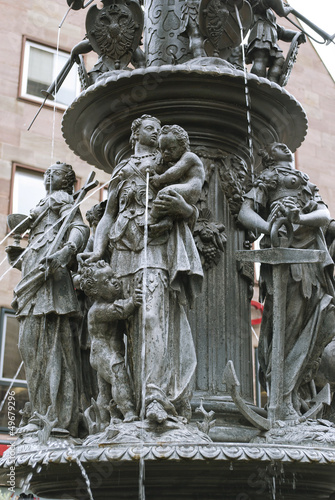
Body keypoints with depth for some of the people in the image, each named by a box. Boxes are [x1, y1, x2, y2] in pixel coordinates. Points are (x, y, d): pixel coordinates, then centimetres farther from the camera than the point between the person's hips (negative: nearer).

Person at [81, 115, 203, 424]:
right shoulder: (122, 170, 28)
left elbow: (192, 216, 17)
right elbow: (109, 214, 20)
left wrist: (182, 208, -8)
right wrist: (98, 248, 3)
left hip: (159, 245, -2)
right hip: (126, 247, 2)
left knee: (155, 314, -21)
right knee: (135, 322, -7)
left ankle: (156, 398, -33)